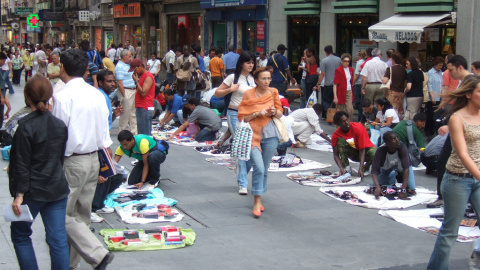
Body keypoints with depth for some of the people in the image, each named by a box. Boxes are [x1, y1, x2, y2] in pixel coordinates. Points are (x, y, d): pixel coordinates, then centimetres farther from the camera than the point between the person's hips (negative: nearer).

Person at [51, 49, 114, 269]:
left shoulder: (63, 96, -16)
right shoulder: (97, 95, 5)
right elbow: (104, 133, 9)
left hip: (71, 161, -7)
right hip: (93, 160, 7)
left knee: (64, 216, 0)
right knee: (82, 215, 13)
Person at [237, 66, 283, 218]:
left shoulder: (273, 93, 6)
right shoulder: (248, 94, -2)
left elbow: (280, 114, 13)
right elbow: (242, 117, -4)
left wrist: (275, 112, -10)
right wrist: (257, 114, -17)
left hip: (270, 136, 3)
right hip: (253, 135, -3)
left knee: (264, 169, 10)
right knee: (259, 168, -16)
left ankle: (259, 199, 26)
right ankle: (256, 203, -10)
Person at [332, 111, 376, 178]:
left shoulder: (358, 128, -27)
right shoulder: (336, 135, -17)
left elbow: (362, 150, -29)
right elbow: (336, 155, -17)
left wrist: (361, 169, -37)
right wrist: (341, 168, -36)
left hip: (366, 149, -2)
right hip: (353, 153, 2)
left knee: (373, 153, -38)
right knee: (340, 140, -25)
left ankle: (366, 168, -4)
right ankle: (346, 168, -19)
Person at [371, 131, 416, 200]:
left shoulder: (402, 147, -36)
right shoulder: (380, 151, -33)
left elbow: (406, 168, -39)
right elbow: (374, 170, -33)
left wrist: (403, 190, -47)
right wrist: (377, 186, -52)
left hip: (401, 169, -1)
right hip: (386, 170, 1)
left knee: (411, 191, -18)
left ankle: (399, 178, 14)